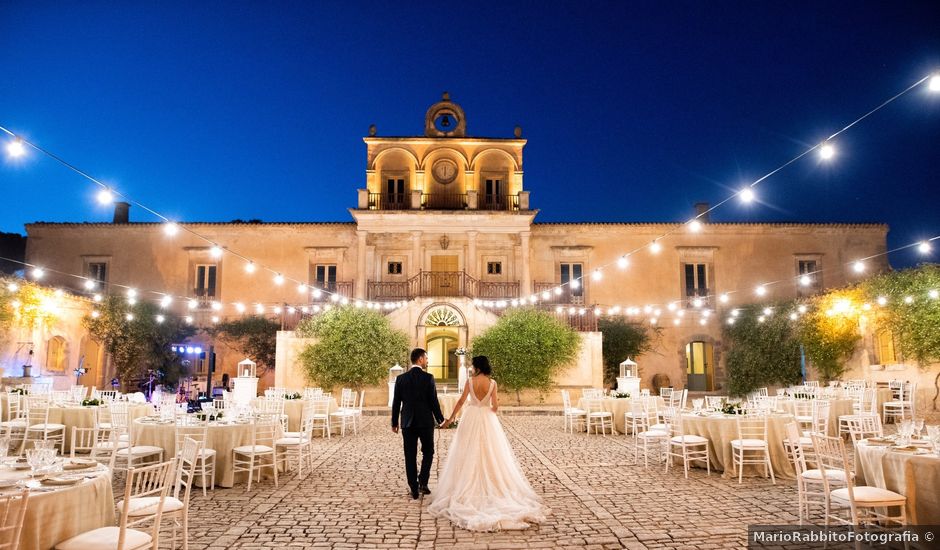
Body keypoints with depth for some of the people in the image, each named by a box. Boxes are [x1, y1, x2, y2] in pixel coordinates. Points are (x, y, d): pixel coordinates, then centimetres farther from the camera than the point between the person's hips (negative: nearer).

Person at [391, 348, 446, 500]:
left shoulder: (401, 378, -1)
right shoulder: (428, 378, -10)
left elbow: (396, 403, 2)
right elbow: (434, 402, -8)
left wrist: (394, 423, 12)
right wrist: (440, 419, 5)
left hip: (408, 423, 2)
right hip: (426, 422, -2)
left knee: (410, 456, 8)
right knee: (428, 452, 17)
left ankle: (414, 489, 11)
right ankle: (422, 482, 6)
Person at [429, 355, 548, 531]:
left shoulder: (470, 381, -8)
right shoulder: (492, 382, -6)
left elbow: (461, 401, -6)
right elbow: (495, 406, -5)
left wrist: (451, 418, 3)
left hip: (471, 418, -1)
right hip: (487, 420, 1)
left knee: (469, 456, 7)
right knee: (490, 454, 10)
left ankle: (469, 489, 10)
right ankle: (492, 487, 12)